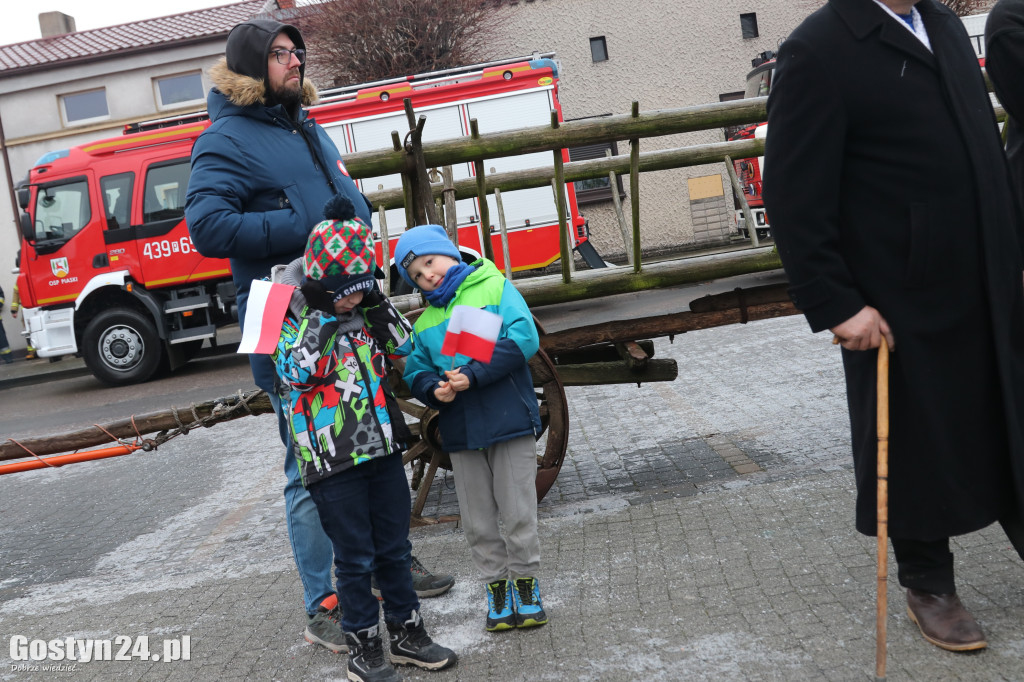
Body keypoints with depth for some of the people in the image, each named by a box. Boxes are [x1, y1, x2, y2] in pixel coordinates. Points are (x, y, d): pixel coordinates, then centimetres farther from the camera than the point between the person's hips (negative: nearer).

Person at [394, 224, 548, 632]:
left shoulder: (495, 287, -2)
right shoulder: (424, 322, 13)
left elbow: (524, 338, -13)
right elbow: (415, 372, 13)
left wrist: (473, 375, -19)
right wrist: (435, 390, -10)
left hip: (510, 421, -4)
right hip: (461, 430, 4)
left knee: (519, 514, 3)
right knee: (478, 523, 10)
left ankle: (525, 585, 20)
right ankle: (496, 586, 26)